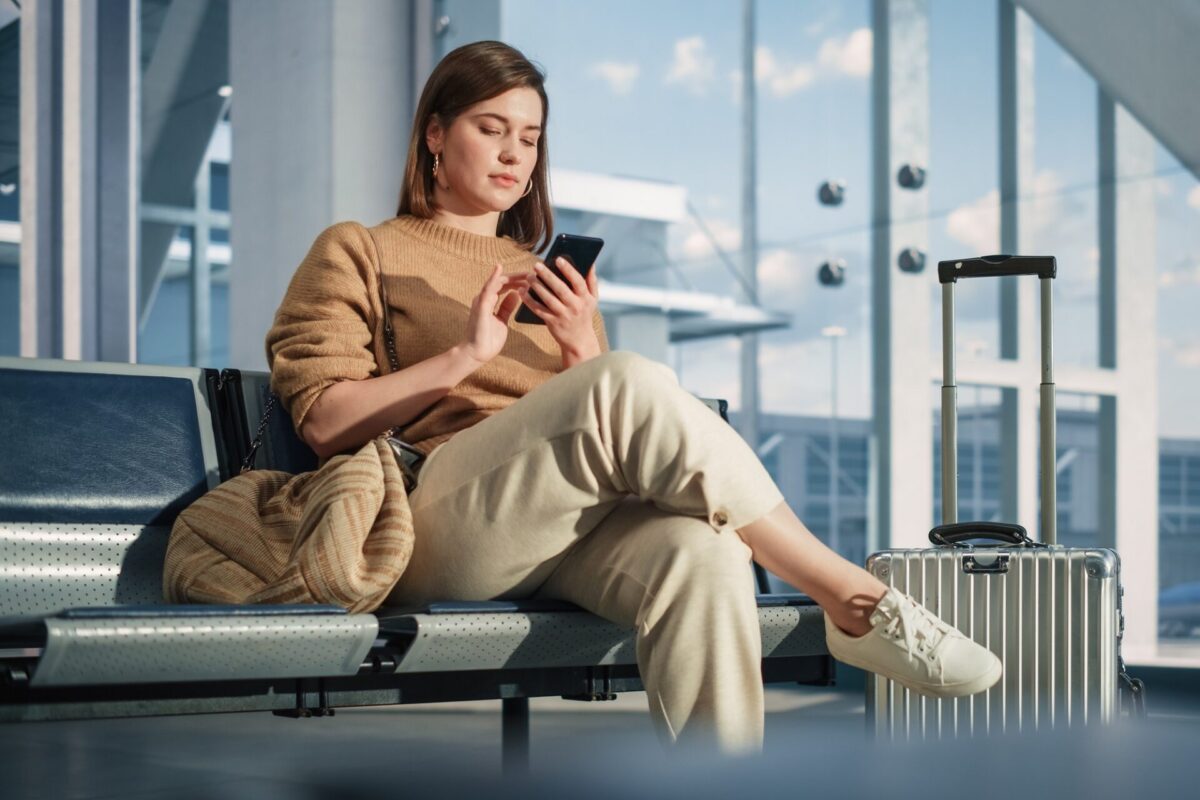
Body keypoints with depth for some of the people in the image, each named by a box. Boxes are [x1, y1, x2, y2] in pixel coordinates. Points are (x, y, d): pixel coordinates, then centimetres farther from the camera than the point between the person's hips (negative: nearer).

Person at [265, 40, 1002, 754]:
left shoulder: (550, 278, 31)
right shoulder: (358, 252, 19)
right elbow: (324, 421, 3)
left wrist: (581, 352, 1)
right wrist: (465, 356, -6)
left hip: (576, 520, 5)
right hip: (437, 522, -4)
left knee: (706, 555, -34)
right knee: (633, 385, -33)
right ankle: (859, 604, -27)